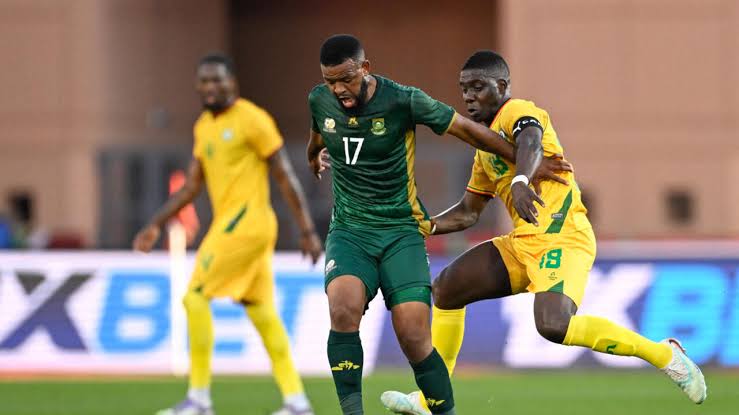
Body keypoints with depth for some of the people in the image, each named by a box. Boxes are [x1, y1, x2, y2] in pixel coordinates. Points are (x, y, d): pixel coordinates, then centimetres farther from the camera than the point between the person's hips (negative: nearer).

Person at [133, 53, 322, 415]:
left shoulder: (251, 119, -9)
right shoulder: (204, 126, 15)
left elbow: (285, 177, -9)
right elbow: (191, 187, 21)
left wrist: (307, 231, -11)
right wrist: (156, 225, 15)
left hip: (246, 221, -8)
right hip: (228, 222, 8)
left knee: (195, 297, -11)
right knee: (262, 313, 7)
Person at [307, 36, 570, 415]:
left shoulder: (403, 101, -13)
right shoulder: (320, 101, -1)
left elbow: (468, 130, -3)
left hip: (401, 232, -2)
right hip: (348, 231, 2)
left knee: (414, 337, -14)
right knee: (343, 306, -28)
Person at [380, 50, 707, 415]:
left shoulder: (517, 112, -4)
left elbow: (530, 142, -29)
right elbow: (467, 212, 32)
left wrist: (520, 181, -50)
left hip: (560, 238, -9)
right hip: (523, 244, 9)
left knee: (553, 326, -29)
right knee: (446, 288, 6)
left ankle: (664, 354, -16)